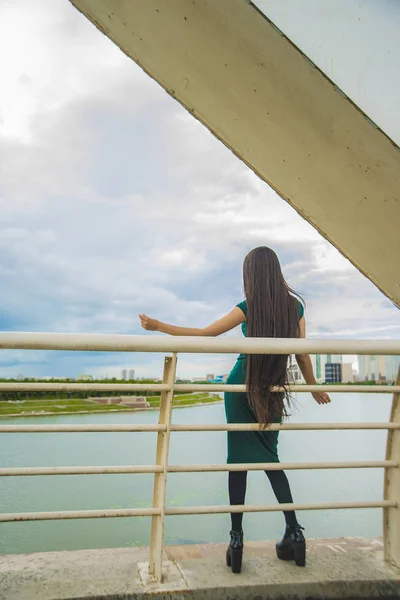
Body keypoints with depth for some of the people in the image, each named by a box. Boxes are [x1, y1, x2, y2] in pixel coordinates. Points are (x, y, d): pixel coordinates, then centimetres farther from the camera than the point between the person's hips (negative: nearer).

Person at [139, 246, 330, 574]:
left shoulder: (249, 307, -11)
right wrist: (315, 388, 19)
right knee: (270, 459, 16)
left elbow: (204, 334, -8)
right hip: (274, 392, 3)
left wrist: (158, 326, 0)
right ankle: (294, 532, 14)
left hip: (242, 387, -3)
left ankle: (237, 538, 6)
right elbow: (303, 355, 3)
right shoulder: (295, 306, -2)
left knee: (239, 459, 4)